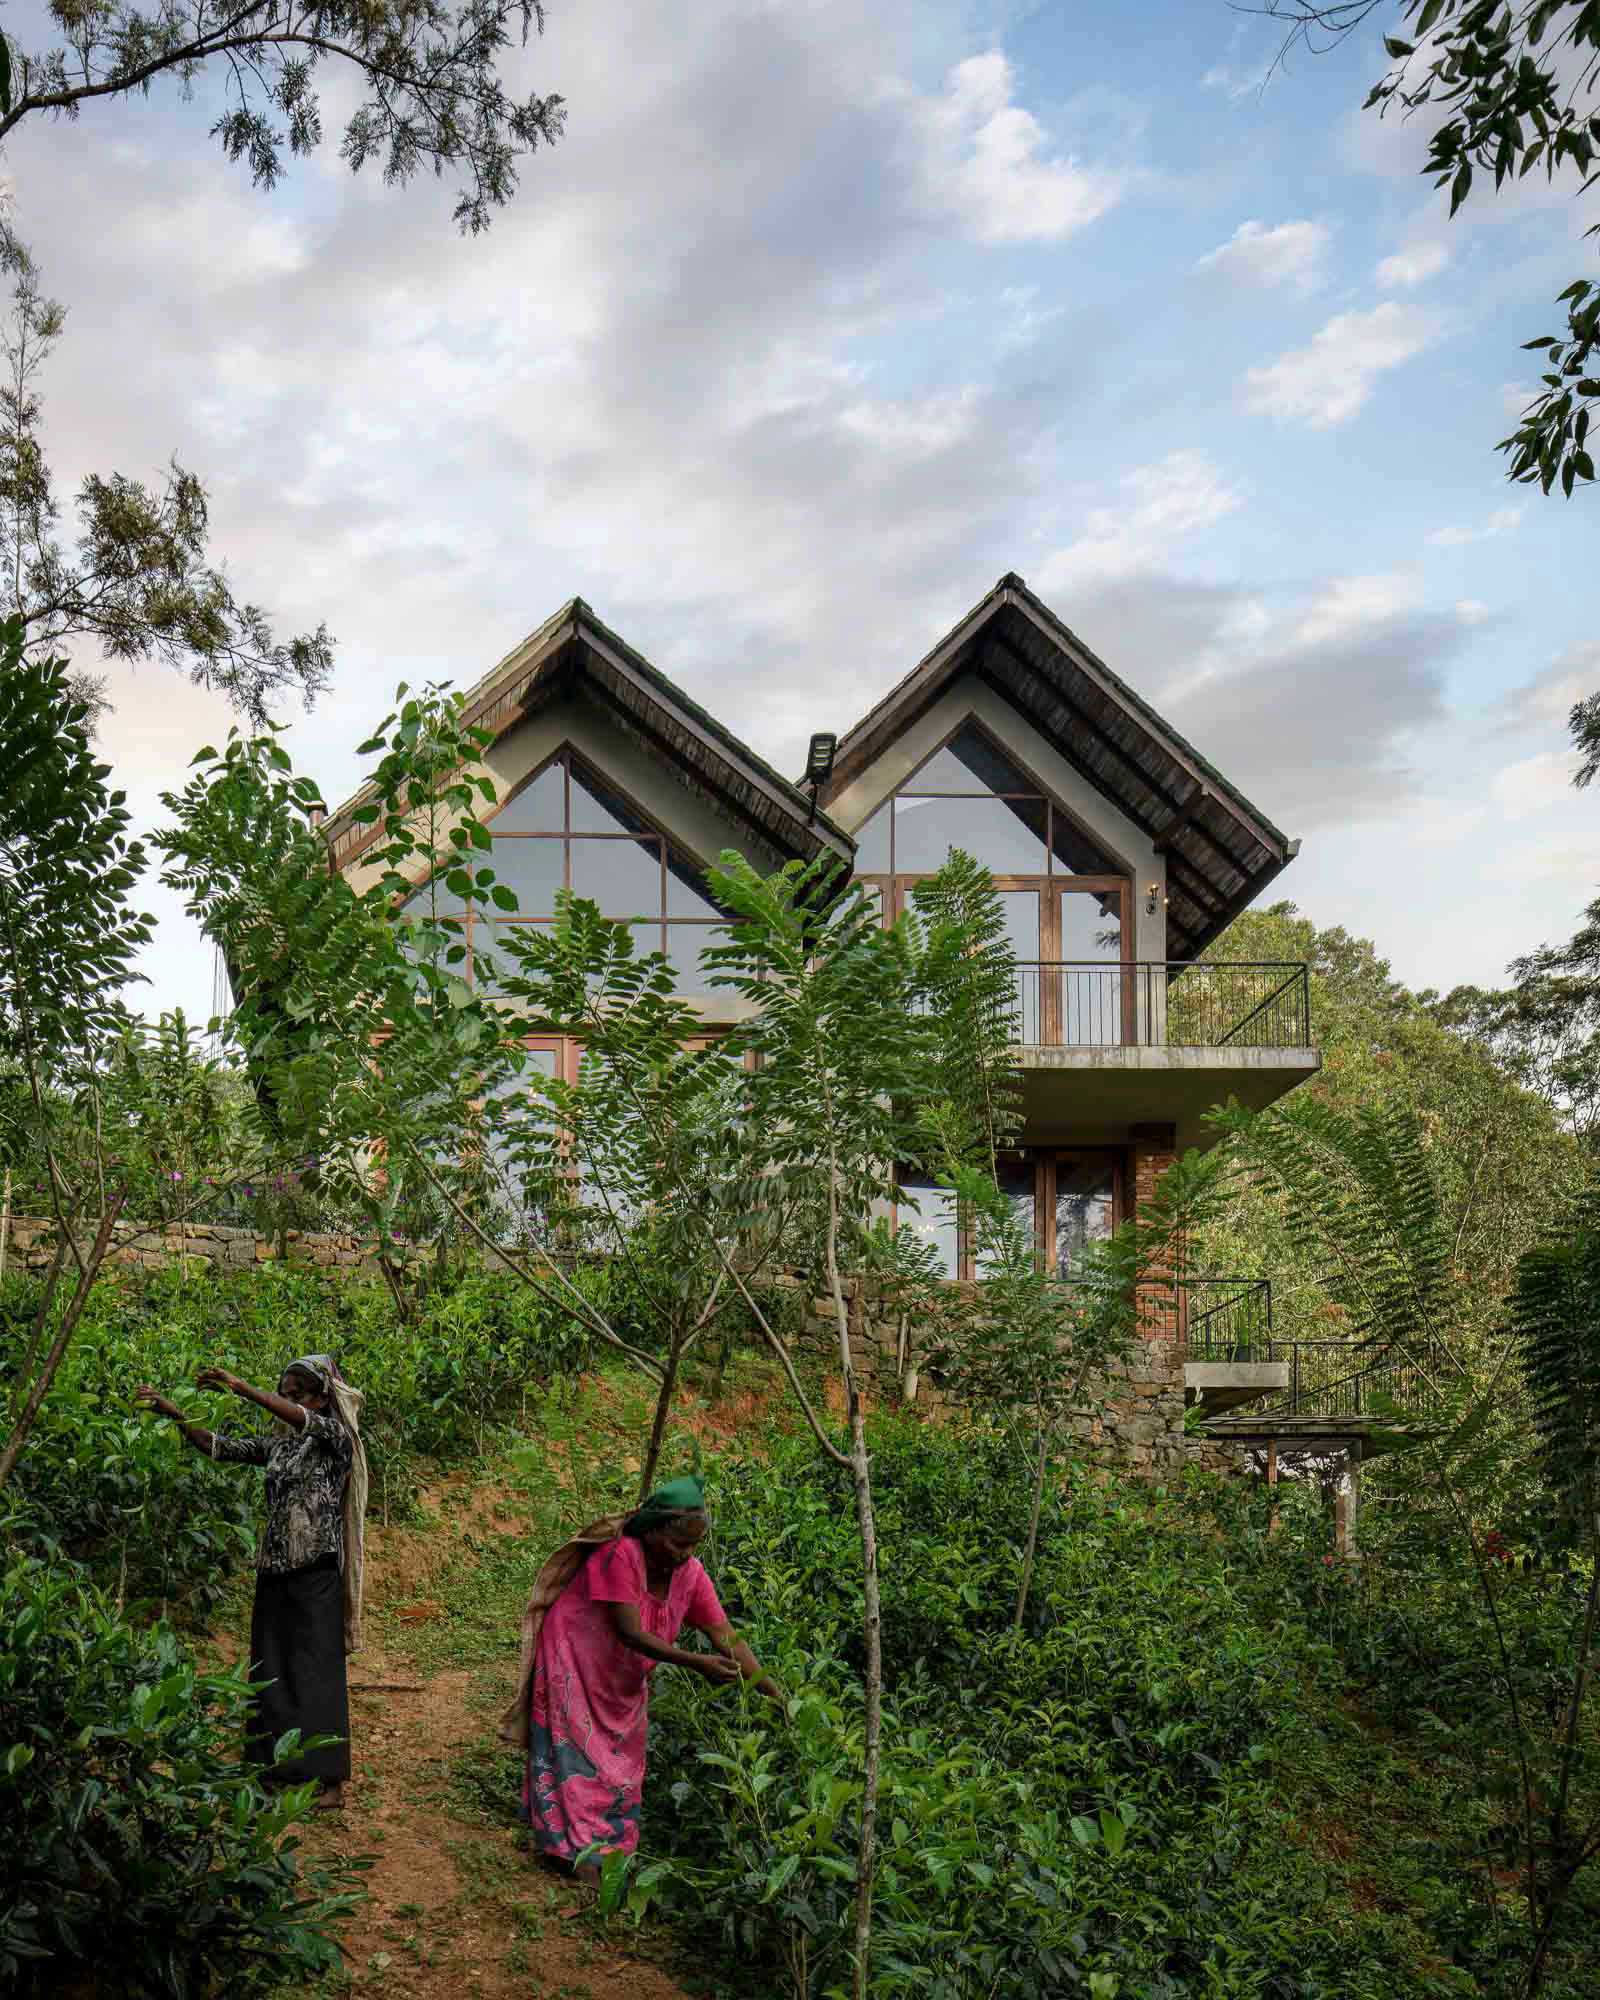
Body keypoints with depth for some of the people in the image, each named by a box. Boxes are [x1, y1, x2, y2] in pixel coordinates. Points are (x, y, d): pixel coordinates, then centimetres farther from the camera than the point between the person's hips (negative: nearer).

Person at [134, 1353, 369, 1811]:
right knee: (271, 1673, 7)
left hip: (316, 1574, -6)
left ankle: (330, 1781, -2)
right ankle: (282, 1771, 16)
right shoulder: (277, 1445, 13)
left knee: (316, 1673, -6)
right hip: (274, 1571, 7)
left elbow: (302, 1419, -24)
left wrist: (240, 1388, -31)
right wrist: (173, 1413, -6)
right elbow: (220, 1447, 7)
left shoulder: (336, 1438, -5)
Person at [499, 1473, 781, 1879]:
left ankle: (609, 1846, 25)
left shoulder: (690, 1574, -15)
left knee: (621, 1756, 11)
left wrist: (778, 1696, -21)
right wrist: (695, 1663, -40)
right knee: (579, 1754, -3)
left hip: (624, 1677, 6)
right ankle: (576, 1849, 6)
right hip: (574, 1660, -6)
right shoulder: (620, 1556, -32)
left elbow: (728, 1640, -14)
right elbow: (630, 1633, -34)